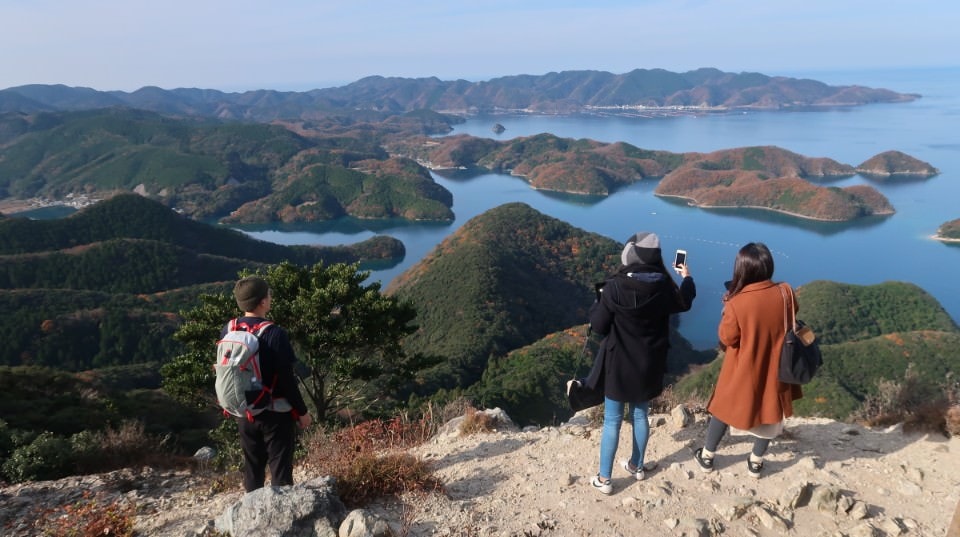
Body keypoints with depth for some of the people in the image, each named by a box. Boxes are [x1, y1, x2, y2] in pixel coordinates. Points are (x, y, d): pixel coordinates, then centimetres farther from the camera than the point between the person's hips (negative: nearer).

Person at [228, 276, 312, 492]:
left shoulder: (227, 331, -2)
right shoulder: (275, 334, -21)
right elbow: (286, 379, -17)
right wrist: (302, 411, -6)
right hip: (276, 413, -6)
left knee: (252, 467, 18)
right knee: (280, 469, 5)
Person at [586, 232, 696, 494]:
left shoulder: (615, 287, -22)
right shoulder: (664, 286, -9)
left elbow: (598, 326, -13)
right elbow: (684, 303, 15)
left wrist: (599, 300, 4)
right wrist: (687, 278, 34)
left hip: (618, 364, -3)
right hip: (649, 365, 4)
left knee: (612, 421, 8)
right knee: (640, 416, 21)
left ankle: (604, 479, 15)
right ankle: (636, 466, 39)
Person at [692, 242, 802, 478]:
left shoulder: (737, 303, -26)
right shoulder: (785, 294, -16)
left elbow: (727, 338, -13)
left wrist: (727, 310, -4)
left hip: (743, 372, -2)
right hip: (773, 370, 3)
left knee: (724, 410, 18)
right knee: (769, 412, 22)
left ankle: (707, 456, 33)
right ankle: (756, 462, 35)